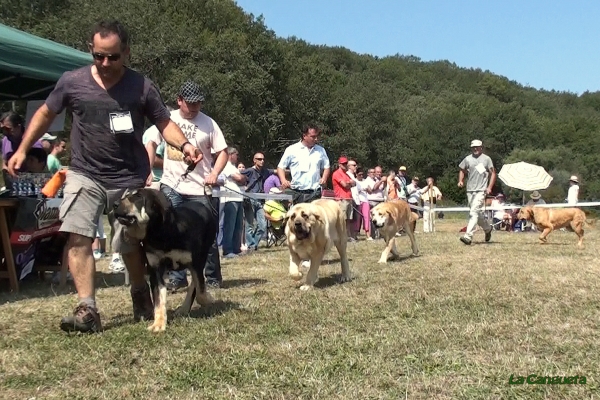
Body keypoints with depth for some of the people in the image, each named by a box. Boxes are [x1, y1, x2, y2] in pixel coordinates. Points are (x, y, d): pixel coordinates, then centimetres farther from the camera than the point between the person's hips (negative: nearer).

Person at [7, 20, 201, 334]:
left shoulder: (142, 86, -6)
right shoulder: (71, 81, -2)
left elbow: (164, 123, -2)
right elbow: (46, 113, 12)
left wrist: (184, 145, -22)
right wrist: (22, 149, 7)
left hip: (129, 178, -1)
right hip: (85, 174, 1)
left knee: (130, 244, 8)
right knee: (77, 236, -16)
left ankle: (141, 296, 34)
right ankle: (87, 310, -13)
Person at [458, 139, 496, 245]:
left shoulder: (486, 159, 1)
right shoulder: (467, 159, 9)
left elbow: (493, 173, 3)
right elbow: (462, 170, 20)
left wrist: (490, 187, -7)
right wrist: (460, 181, 1)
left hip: (481, 190, -4)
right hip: (470, 190, 5)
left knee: (474, 212, -16)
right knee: (478, 213, 13)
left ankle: (468, 236, -22)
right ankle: (488, 228, 39)